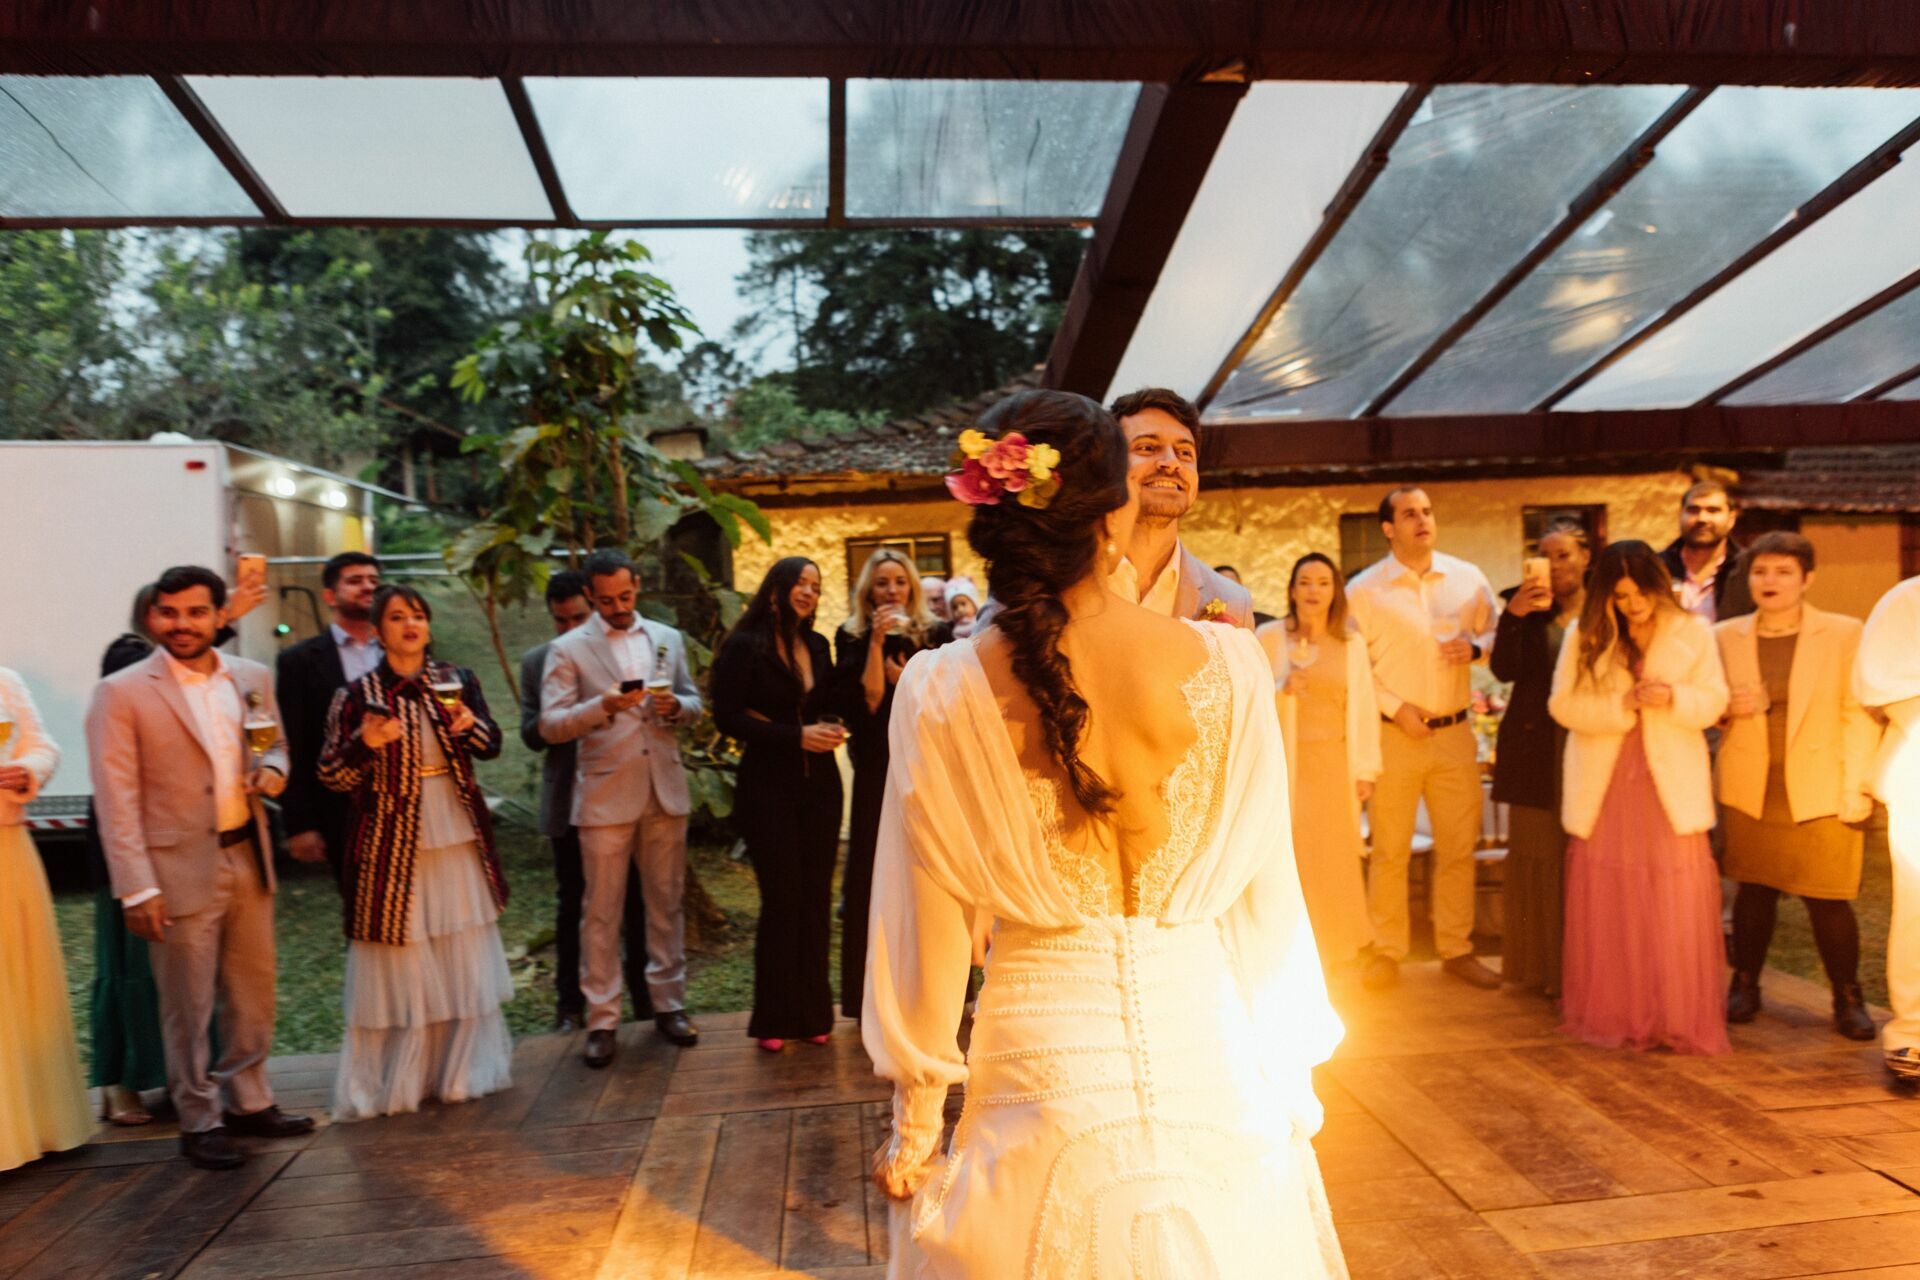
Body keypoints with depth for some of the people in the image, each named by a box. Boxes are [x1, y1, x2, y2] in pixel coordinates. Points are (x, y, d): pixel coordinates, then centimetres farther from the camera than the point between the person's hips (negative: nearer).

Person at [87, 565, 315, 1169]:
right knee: (188, 1007, 7)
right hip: (180, 870, -5)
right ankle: (199, 1122, 24)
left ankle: (248, 1103, 32)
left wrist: (273, 771, -6)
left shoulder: (253, 678, 5)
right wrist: (137, 889, -15)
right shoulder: (121, 693, -9)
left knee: (254, 993, 15)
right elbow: (116, 802, -11)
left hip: (248, 859, 5)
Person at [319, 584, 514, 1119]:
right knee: (399, 965, 3)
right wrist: (365, 743, -23)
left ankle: (463, 1068, 26)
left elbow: (491, 746, 3)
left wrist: (470, 724, -17)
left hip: (458, 839, 3)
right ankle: (396, 1080, 18)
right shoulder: (357, 695, -4)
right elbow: (331, 777, -4)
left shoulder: (457, 680, 4)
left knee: (465, 957, 10)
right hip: (392, 845, -3)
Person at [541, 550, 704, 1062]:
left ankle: (669, 1004, 22)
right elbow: (550, 726, -7)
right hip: (605, 793, -3)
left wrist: (676, 706, -7)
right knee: (602, 911, 2)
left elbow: (694, 702, 16)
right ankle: (602, 1019, 12)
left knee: (668, 902, 10)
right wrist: (603, 705, -23)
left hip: (665, 789, 3)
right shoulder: (568, 649, -1)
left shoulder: (668, 639, 11)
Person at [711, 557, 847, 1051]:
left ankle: (814, 1011, 17)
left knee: (816, 898, 5)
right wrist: (796, 735, -16)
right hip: (769, 787, -5)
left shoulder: (818, 646, 12)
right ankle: (775, 1019, 14)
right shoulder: (744, 646, -5)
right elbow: (727, 717, -11)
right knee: (782, 899, -1)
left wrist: (831, 728, -4)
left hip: (819, 785, 5)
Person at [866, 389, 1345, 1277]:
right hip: (1208, 1061, 1)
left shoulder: (942, 692, -16)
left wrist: (916, 1125, 5)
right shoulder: (1228, 664, -15)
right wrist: (1290, 1072, 9)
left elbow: (929, 934, -9)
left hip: (1041, 1062, 0)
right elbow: (1266, 899, -6)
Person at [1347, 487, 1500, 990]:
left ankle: (1456, 949, 25)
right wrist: (1395, 708, -12)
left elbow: (1498, 634, 13)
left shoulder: (1468, 578, 5)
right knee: (1390, 850, 4)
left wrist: (1476, 646, -9)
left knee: (1458, 847, 9)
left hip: (1455, 733, 3)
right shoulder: (1363, 590, -4)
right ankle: (1387, 953, 17)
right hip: (1394, 736, -3)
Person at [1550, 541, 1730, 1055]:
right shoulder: (1584, 637, 4)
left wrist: (1672, 698, -18)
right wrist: (1621, 706, -16)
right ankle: (1609, 1016, 15)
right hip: (1604, 786, 1)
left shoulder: (1693, 633, 4)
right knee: (1606, 903, 4)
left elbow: (1713, 702, 2)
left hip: (1671, 785, 0)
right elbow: (1563, 703, -2)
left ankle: (1679, 1019, 8)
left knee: (1676, 906, -2)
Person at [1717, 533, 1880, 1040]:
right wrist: (1727, 707, -10)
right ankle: (1744, 987, 23)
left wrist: (1857, 787, -9)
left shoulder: (1844, 633, 0)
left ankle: (1847, 999, 16)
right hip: (1749, 791, 2)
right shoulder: (1726, 637, 6)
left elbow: (1859, 713, -3)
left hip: (1820, 793, -2)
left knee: (1827, 898, -1)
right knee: (1754, 891, 9)